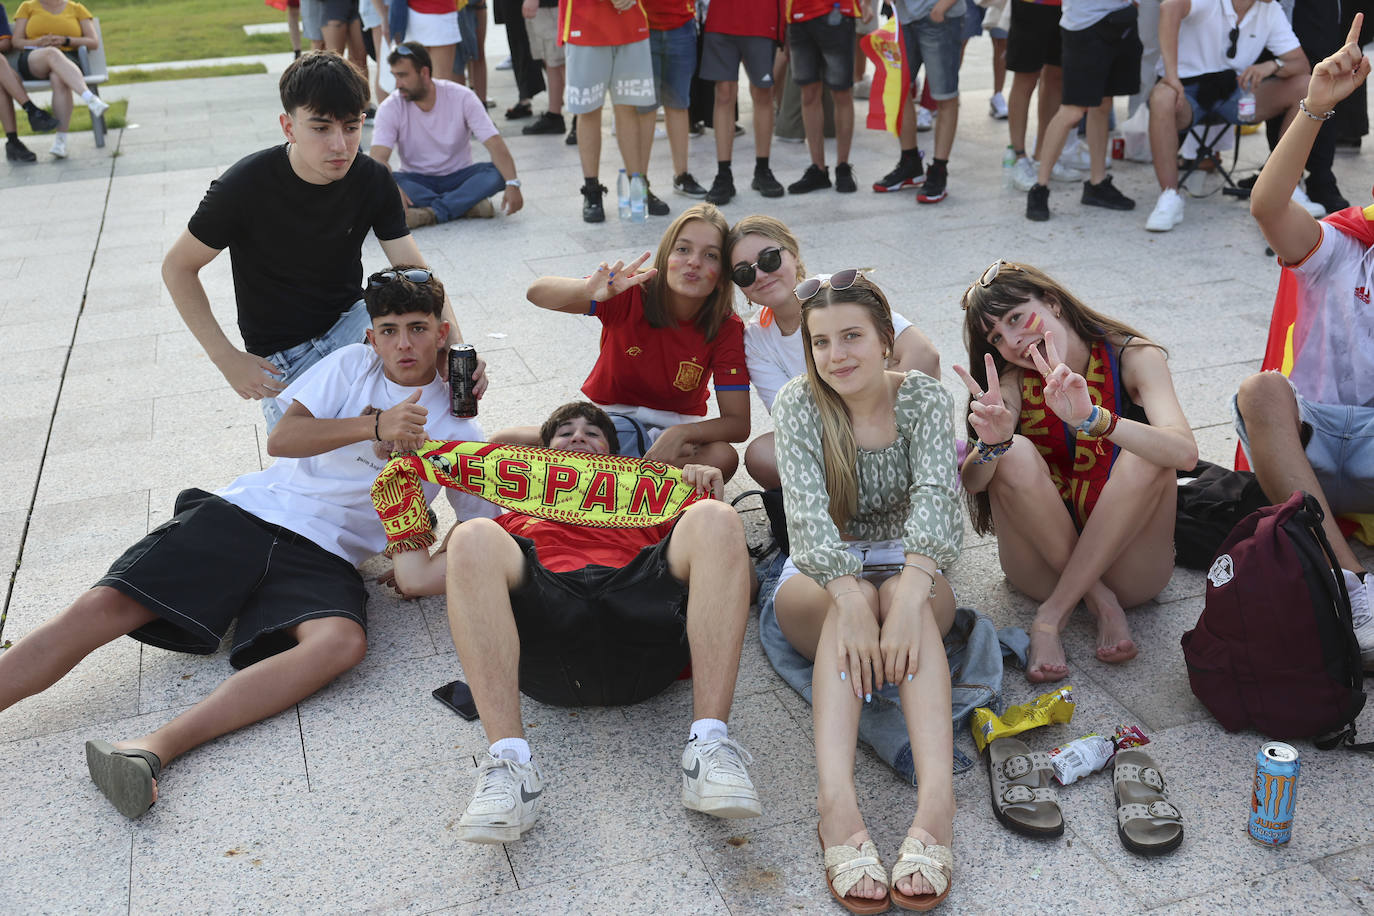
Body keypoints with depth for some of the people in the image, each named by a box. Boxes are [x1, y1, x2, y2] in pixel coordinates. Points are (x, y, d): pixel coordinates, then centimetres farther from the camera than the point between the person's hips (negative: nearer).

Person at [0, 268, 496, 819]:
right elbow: (281, 439, -2)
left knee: (344, 641, -34)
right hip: (252, 511, 2)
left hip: (325, 555, -1)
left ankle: (156, 747, -43)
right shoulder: (354, 365, 10)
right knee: (104, 607, -15)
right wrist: (375, 427, -14)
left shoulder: (455, 427, 10)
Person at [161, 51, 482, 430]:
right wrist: (227, 358, -15)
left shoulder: (373, 181, -9)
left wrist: (457, 348, -34)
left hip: (351, 322, 3)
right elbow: (178, 267, -7)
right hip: (283, 357, -3)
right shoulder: (245, 186, -20)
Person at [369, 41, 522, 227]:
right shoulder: (390, 108, -10)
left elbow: (495, 144, -19)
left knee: (497, 172, -29)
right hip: (418, 181, 0)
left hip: (459, 177, 0)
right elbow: (378, 157, -22)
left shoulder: (462, 97, -11)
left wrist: (512, 184, -36)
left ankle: (431, 212, -36)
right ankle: (467, 203, -32)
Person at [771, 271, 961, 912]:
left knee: (906, 597, -35)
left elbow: (935, 494, -24)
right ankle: (836, 801, -52)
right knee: (851, 601, -35)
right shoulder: (798, 403, -8)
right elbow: (807, 509, -25)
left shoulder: (923, 397, -6)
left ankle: (936, 798, -51)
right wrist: (850, 598, -43)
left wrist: (909, 593, -43)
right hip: (818, 578, 0)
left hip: (909, 570, 1)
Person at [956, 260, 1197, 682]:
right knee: (1013, 454, -23)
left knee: (1149, 454, -27)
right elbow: (970, 483, -15)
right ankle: (1101, 602, -15)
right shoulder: (1014, 380, -1)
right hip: (1046, 564, 1)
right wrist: (991, 443, -38)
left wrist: (1092, 419, -41)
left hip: (1126, 563, -1)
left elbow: (1185, 453, -26)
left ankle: (1052, 615, -23)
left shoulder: (1133, 357, -7)